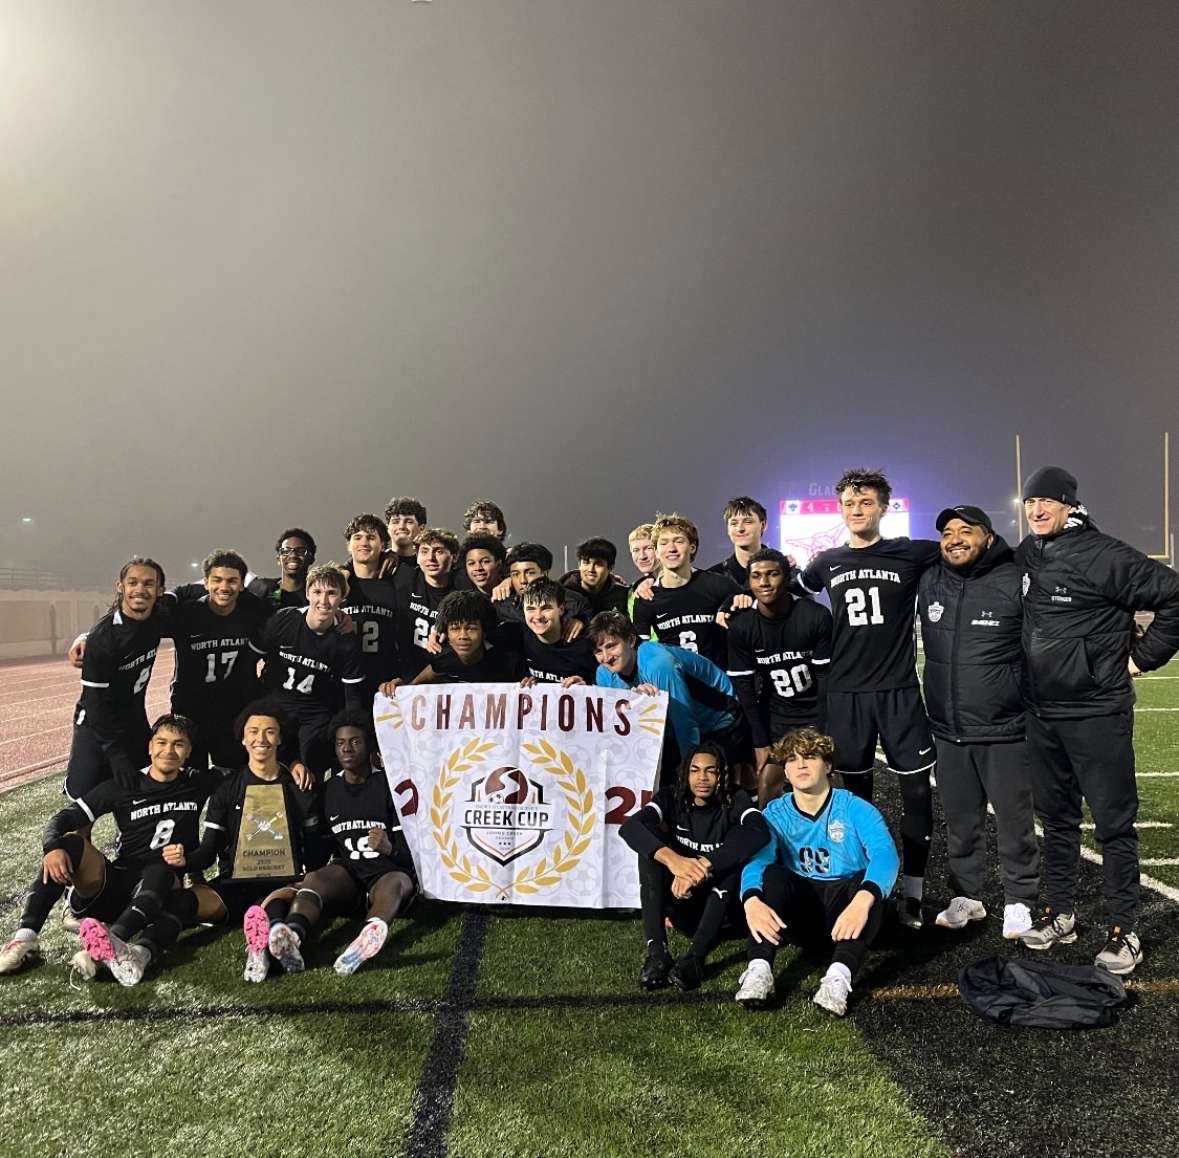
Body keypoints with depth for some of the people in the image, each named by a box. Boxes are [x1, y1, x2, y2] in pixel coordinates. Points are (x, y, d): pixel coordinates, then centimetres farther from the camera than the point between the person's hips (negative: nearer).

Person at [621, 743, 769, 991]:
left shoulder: (735, 800, -10)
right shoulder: (672, 797, -8)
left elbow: (760, 832, -34)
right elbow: (630, 827, -28)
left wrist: (702, 867, -44)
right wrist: (671, 859, -47)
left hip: (722, 905, -1)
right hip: (679, 901, 1)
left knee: (734, 849, -28)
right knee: (652, 847, -22)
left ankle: (696, 956, -40)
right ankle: (656, 952, -36)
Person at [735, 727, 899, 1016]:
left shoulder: (855, 809, -8)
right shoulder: (775, 814, -1)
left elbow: (885, 854, -26)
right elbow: (756, 860, -18)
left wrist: (862, 900, -47)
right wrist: (752, 900, -42)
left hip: (845, 913, -1)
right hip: (801, 910, 2)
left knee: (867, 884, -31)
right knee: (772, 874, -26)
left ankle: (839, 974, -45)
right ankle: (759, 969, -38)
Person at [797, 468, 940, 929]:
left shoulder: (910, 554, 0)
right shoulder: (827, 562, 8)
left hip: (899, 689, -2)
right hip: (845, 691, 2)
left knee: (916, 789, 1)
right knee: (856, 789, 10)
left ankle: (912, 892, 13)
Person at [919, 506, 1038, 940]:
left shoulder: (1016, 583, -12)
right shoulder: (928, 583, 2)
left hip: (1005, 730, -4)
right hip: (948, 732, 4)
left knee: (1015, 822, 8)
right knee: (960, 822, 15)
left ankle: (1019, 901, 26)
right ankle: (966, 896, 30)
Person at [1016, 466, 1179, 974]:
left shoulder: (1103, 555, -14)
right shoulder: (1025, 557, 6)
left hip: (1097, 713, -6)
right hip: (1042, 713, 7)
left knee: (1114, 822, 4)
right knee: (1056, 818, 16)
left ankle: (1123, 929, 16)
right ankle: (1059, 913, 28)